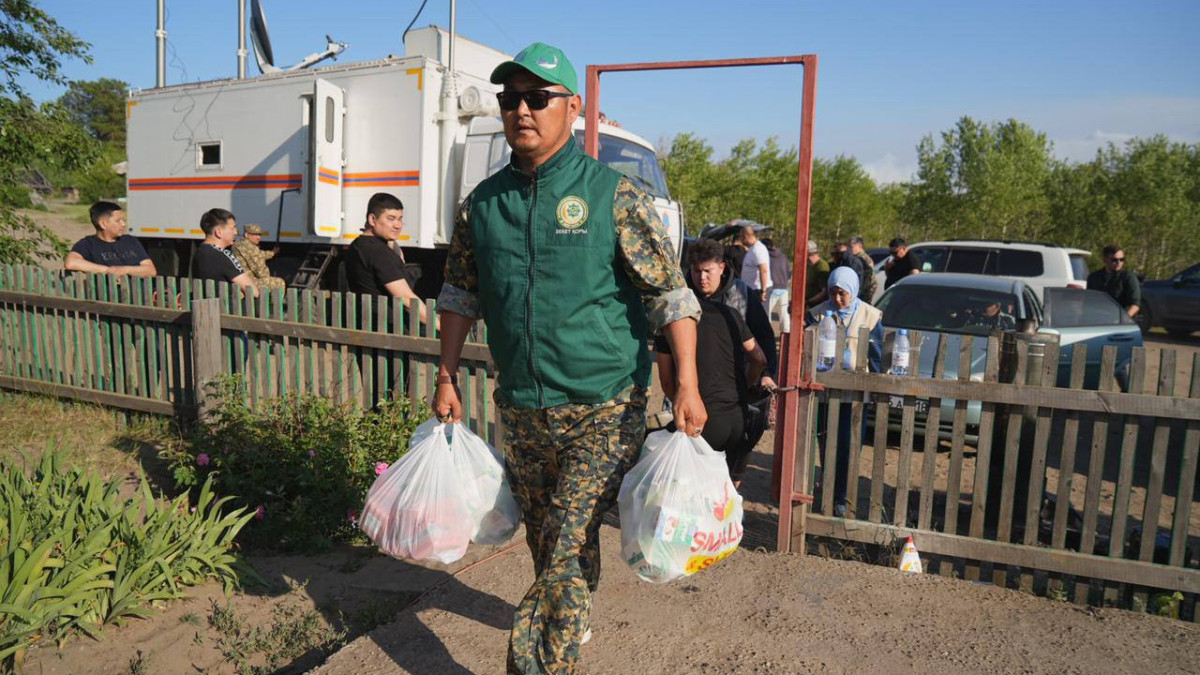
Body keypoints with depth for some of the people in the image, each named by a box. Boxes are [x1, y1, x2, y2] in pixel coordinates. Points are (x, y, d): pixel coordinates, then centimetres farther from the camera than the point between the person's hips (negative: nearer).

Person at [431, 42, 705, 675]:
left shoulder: (614, 195, -9)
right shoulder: (482, 203, 4)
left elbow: (670, 294, -9)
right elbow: (460, 294, 14)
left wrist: (687, 383, -16)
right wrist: (447, 376, 11)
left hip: (605, 408, -4)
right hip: (522, 409, 5)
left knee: (569, 544, -8)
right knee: (543, 536, 18)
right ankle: (571, 623, 44)